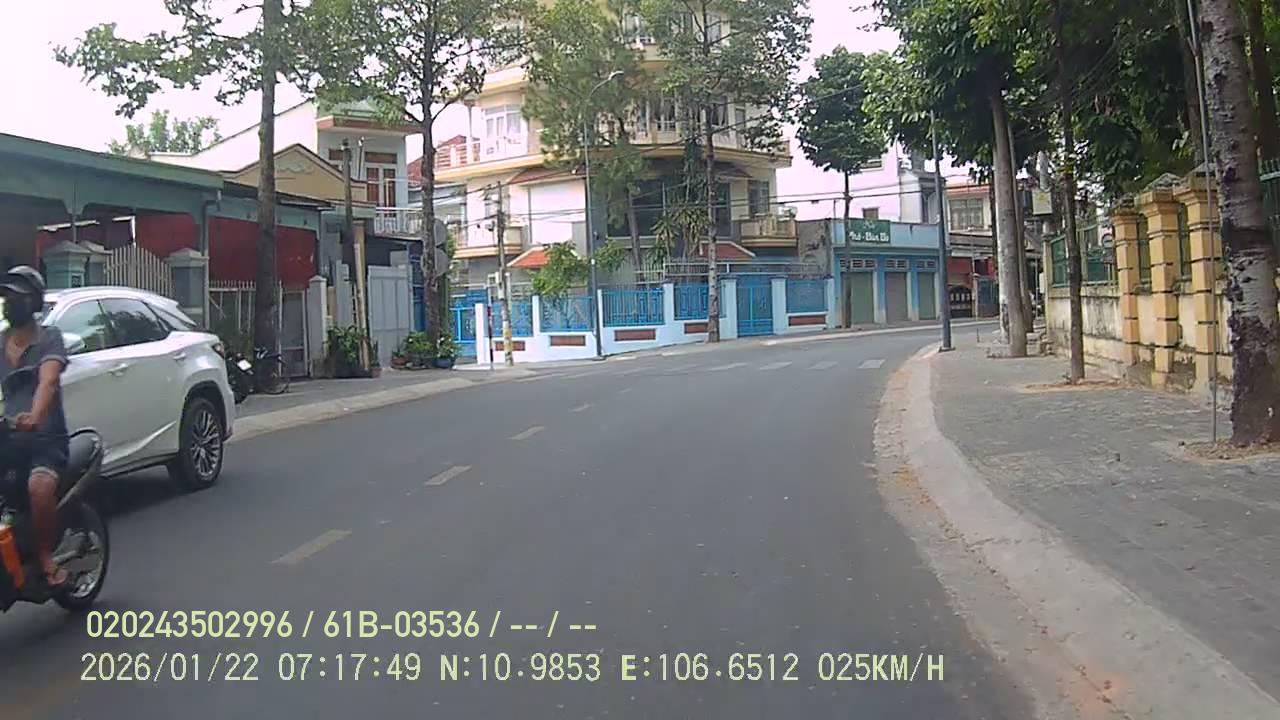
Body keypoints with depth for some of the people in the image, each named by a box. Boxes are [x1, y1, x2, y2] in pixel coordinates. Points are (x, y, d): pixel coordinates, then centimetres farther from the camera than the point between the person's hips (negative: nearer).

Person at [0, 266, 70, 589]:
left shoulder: (49, 338, -2)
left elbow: (48, 381, -19)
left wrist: (34, 417, -39)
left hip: (46, 438, -5)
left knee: (39, 486, -33)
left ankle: (46, 557, -16)